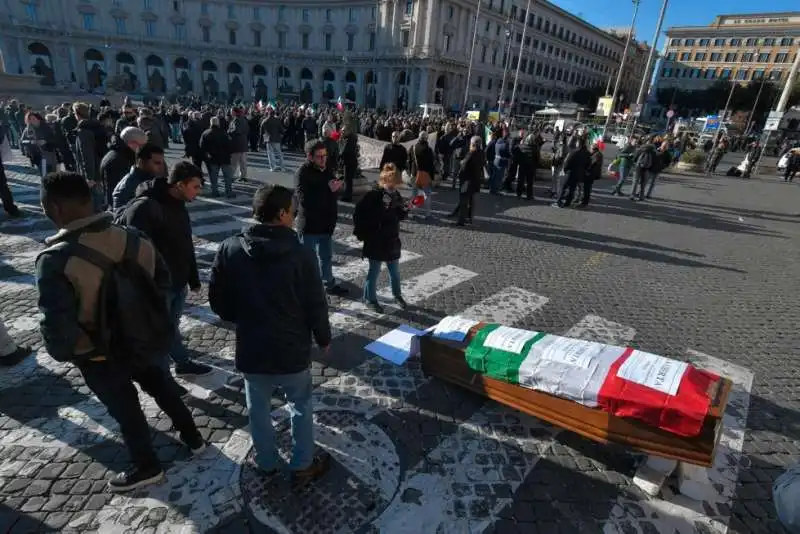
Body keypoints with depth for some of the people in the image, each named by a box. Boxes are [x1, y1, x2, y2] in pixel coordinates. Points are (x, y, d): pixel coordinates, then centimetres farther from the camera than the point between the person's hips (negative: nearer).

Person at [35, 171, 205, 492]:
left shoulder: (56, 260, -28)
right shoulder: (133, 239, -13)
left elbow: (57, 327, -30)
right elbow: (163, 282, -2)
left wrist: (63, 352, -10)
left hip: (101, 358, -4)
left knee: (125, 410, 19)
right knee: (162, 388, 27)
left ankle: (147, 467, 42)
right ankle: (193, 437, 47)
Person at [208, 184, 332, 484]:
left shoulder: (229, 249, -9)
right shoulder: (300, 254, -17)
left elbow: (217, 301, 0)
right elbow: (316, 305, -11)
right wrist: (323, 338, 6)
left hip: (250, 348, 3)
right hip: (292, 349, -2)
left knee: (258, 409, 22)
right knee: (301, 406, 19)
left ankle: (266, 463, 41)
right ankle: (303, 465, 32)